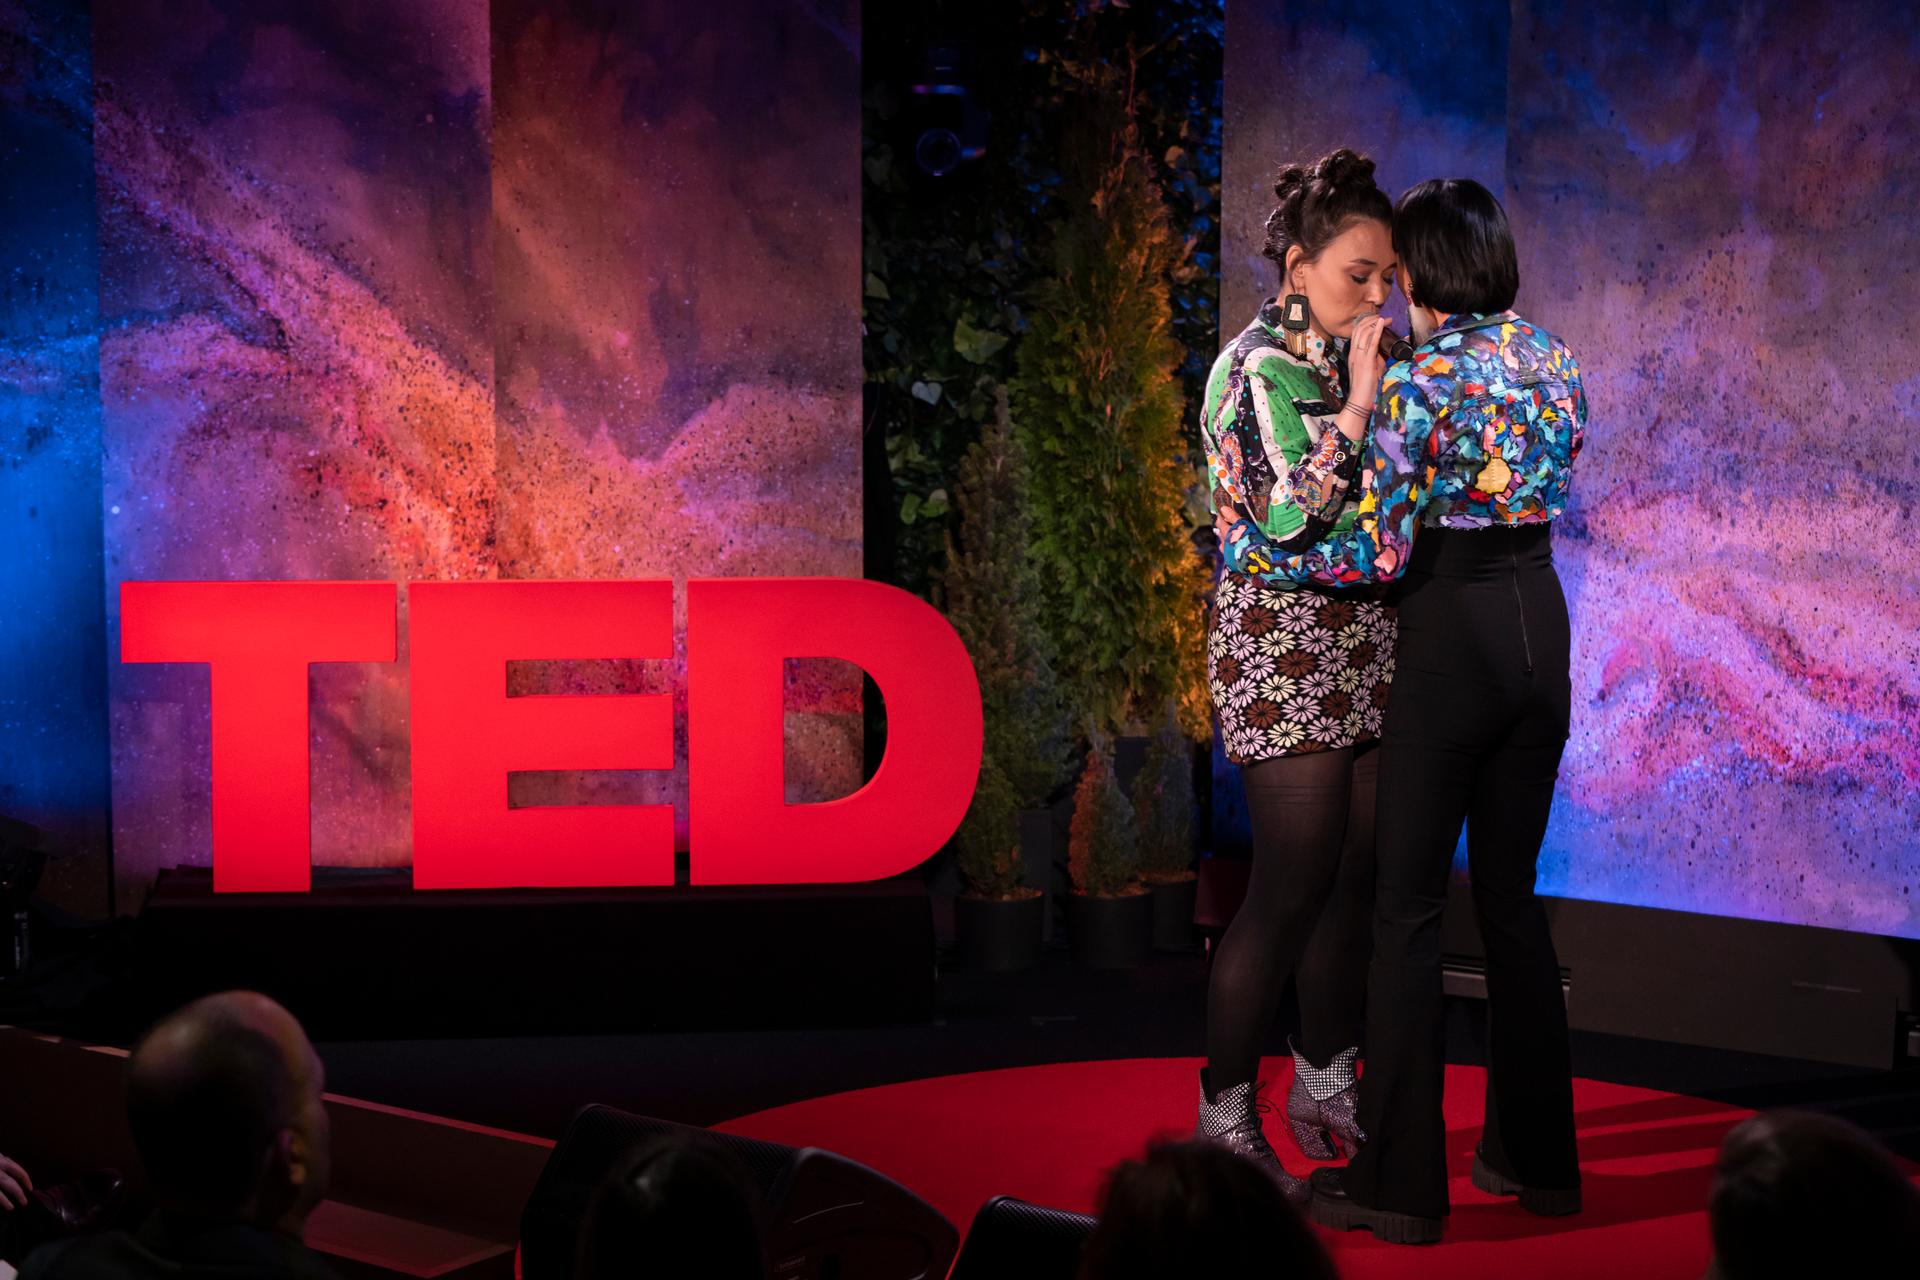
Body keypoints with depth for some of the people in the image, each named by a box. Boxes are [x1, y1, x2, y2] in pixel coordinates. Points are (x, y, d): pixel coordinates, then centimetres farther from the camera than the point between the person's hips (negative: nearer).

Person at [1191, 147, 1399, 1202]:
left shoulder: (1349, 362, 13)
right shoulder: (1256, 370, -10)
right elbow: (1287, 517, -20)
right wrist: (1358, 406, -20)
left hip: (1362, 646, 8)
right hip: (1285, 646, -8)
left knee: (1358, 874, 9)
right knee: (1293, 884, -7)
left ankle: (1324, 1083, 23)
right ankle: (1224, 1115, 3)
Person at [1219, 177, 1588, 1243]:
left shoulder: (1418, 377, -14)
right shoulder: (1554, 361, 8)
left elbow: (1381, 551, -17)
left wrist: (1244, 549, -4)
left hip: (1451, 634, -7)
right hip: (1539, 624, 7)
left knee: (1409, 904, -1)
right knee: (1510, 894, 15)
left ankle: (1399, 1181, 1)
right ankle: (1534, 1155, 22)